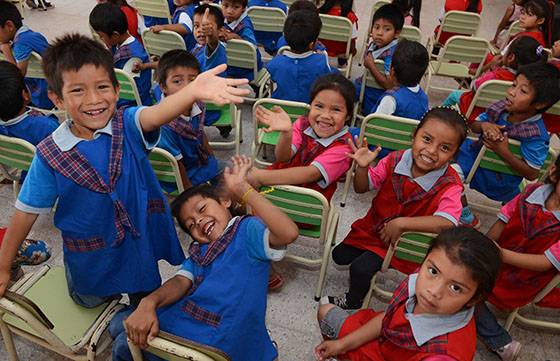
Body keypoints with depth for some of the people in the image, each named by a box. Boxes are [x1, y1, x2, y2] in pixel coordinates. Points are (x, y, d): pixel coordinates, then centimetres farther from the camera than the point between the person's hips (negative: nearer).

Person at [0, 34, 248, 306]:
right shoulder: (49, 155, -16)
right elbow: (27, 212, -6)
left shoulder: (128, 125, -20)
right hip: (90, 260, 1)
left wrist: (193, 90, -66)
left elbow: (156, 115, -43)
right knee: (90, 304, 28)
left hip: (141, 243, 0)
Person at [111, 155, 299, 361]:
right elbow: (181, 281, 0)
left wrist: (242, 189, -22)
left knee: (126, 344, 4)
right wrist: (148, 303, -22)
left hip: (218, 340, -7)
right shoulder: (198, 250, 19)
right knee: (119, 324, 12)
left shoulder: (247, 229, -3)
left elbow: (289, 233, -24)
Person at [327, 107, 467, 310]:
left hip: (404, 240, -4)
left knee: (360, 269, -17)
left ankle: (352, 302, 16)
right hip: (373, 227, 5)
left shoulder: (450, 185, -24)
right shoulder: (396, 160, -15)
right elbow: (361, 188, -4)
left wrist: (401, 223, -42)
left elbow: (447, 222, -43)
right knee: (339, 255, 7)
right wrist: (363, 167, -26)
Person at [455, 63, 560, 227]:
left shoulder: (536, 135, -27)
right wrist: (484, 125, -23)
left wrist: (504, 152, -33)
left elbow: (532, 174, -25)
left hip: (498, 180, -6)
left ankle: (467, 218, 3)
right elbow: (473, 125, 1)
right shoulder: (502, 107, -12)